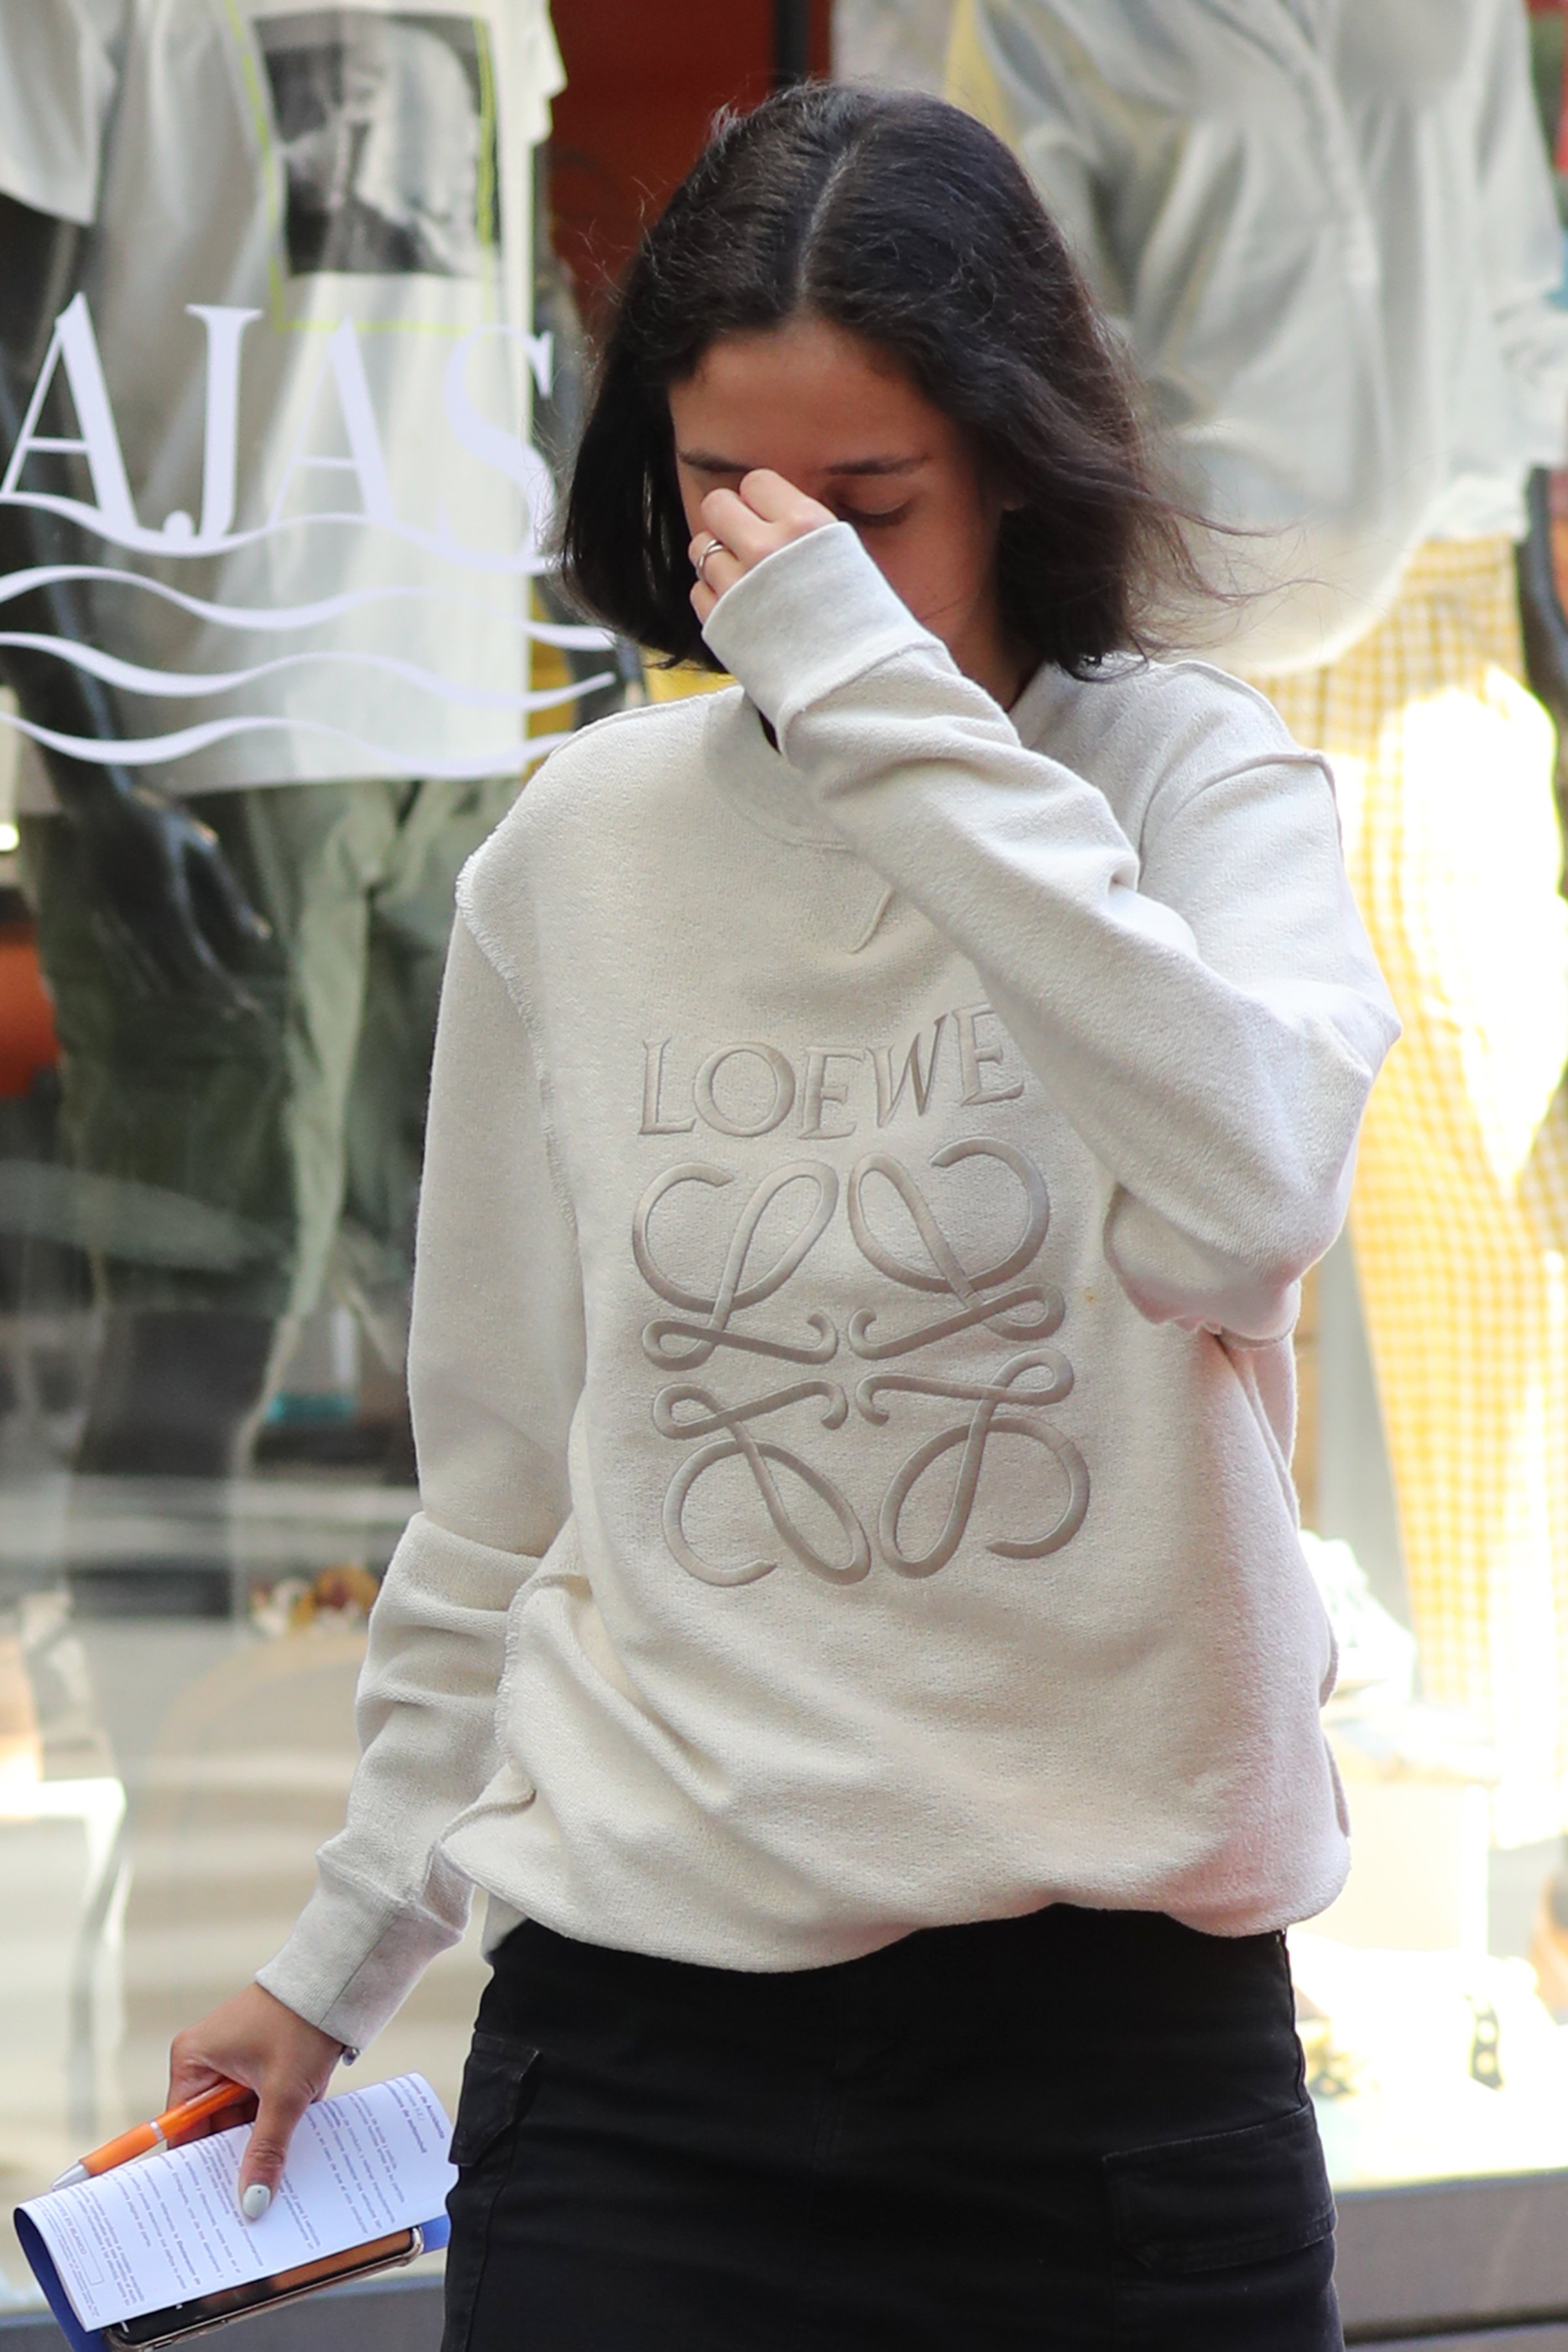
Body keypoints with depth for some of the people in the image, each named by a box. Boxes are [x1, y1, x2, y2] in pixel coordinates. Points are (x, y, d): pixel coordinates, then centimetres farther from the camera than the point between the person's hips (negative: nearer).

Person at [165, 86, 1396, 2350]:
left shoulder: (1196, 782, -2)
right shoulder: (577, 862, 4)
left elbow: (1239, 1204, -25)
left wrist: (883, 708, -23)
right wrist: (341, 1959, 20)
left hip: (1124, 2013, -1)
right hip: (644, 2034, 2)